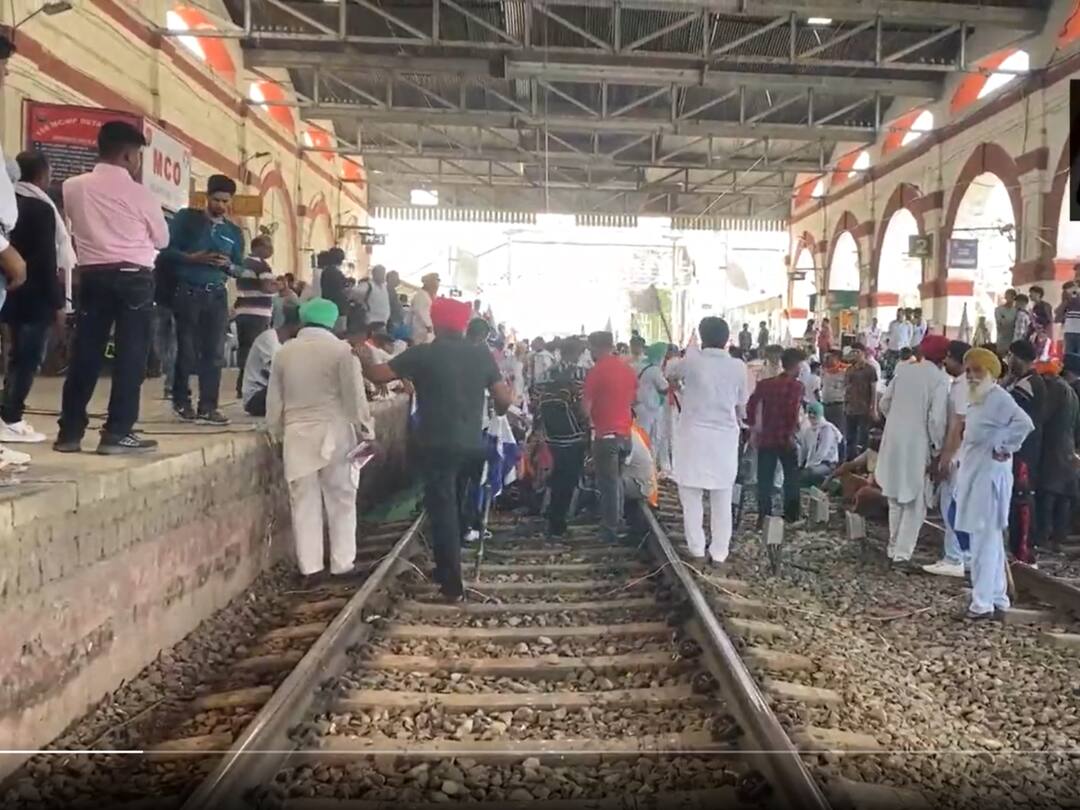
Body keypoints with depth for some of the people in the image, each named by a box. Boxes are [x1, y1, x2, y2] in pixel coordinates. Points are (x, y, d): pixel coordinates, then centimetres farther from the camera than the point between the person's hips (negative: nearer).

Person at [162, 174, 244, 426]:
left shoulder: (234, 232, 13)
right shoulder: (186, 217, 2)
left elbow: (240, 269, 13)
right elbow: (166, 249, -3)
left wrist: (229, 265, -9)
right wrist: (192, 258, -18)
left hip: (217, 296, 3)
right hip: (187, 293, -3)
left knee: (214, 353, 0)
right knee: (187, 350, 1)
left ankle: (208, 407, 4)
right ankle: (181, 402, 17)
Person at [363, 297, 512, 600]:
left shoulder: (422, 353, -8)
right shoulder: (482, 354, 3)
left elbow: (378, 375, -7)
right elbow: (504, 399, 0)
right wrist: (495, 412, 22)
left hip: (437, 445, -5)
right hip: (472, 444, 5)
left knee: (442, 510, 1)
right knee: (458, 509, 20)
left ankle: (453, 585, 2)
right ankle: (447, 570, 33)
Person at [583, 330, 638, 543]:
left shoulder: (596, 371, -13)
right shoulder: (628, 368, 7)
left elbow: (587, 405, -12)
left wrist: (589, 421, 5)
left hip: (606, 433, -7)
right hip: (625, 432, 7)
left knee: (608, 483, 0)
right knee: (617, 480, 18)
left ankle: (610, 530, 5)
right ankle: (617, 523, 24)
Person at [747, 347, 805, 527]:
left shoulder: (766, 383, 6)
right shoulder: (796, 386, -8)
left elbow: (751, 404, 1)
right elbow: (792, 410, -20)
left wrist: (753, 426, 9)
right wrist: (791, 432, -11)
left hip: (766, 438, 4)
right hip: (785, 439, -3)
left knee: (765, 480, 7)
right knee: (791, 478, 13)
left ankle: (763, 517, 4)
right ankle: (791, 516, 16)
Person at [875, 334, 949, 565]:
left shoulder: (903, 370, 3)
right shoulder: (940, 379, -11)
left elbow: (884, 403, 9)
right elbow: (936, 419, -16)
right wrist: (937, 448, -4)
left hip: (893, 440, 5)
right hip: (917, 443, -5)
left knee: (896, 497, 19)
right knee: (914, 502, 5)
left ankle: (894, 547, 28)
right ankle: (902, 552, 1)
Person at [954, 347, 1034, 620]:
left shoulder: (998, 397, -16)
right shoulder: (978, 400, 13)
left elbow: (1024, 423, -30)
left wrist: (1004, 449, -19)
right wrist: (962, 468, 12)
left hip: (989, 475, -10)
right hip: (974, 473, 10)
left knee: (985, 539, -6)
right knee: (989, 538, 15)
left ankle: (983, 602, -1)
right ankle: (997, 597, 24)